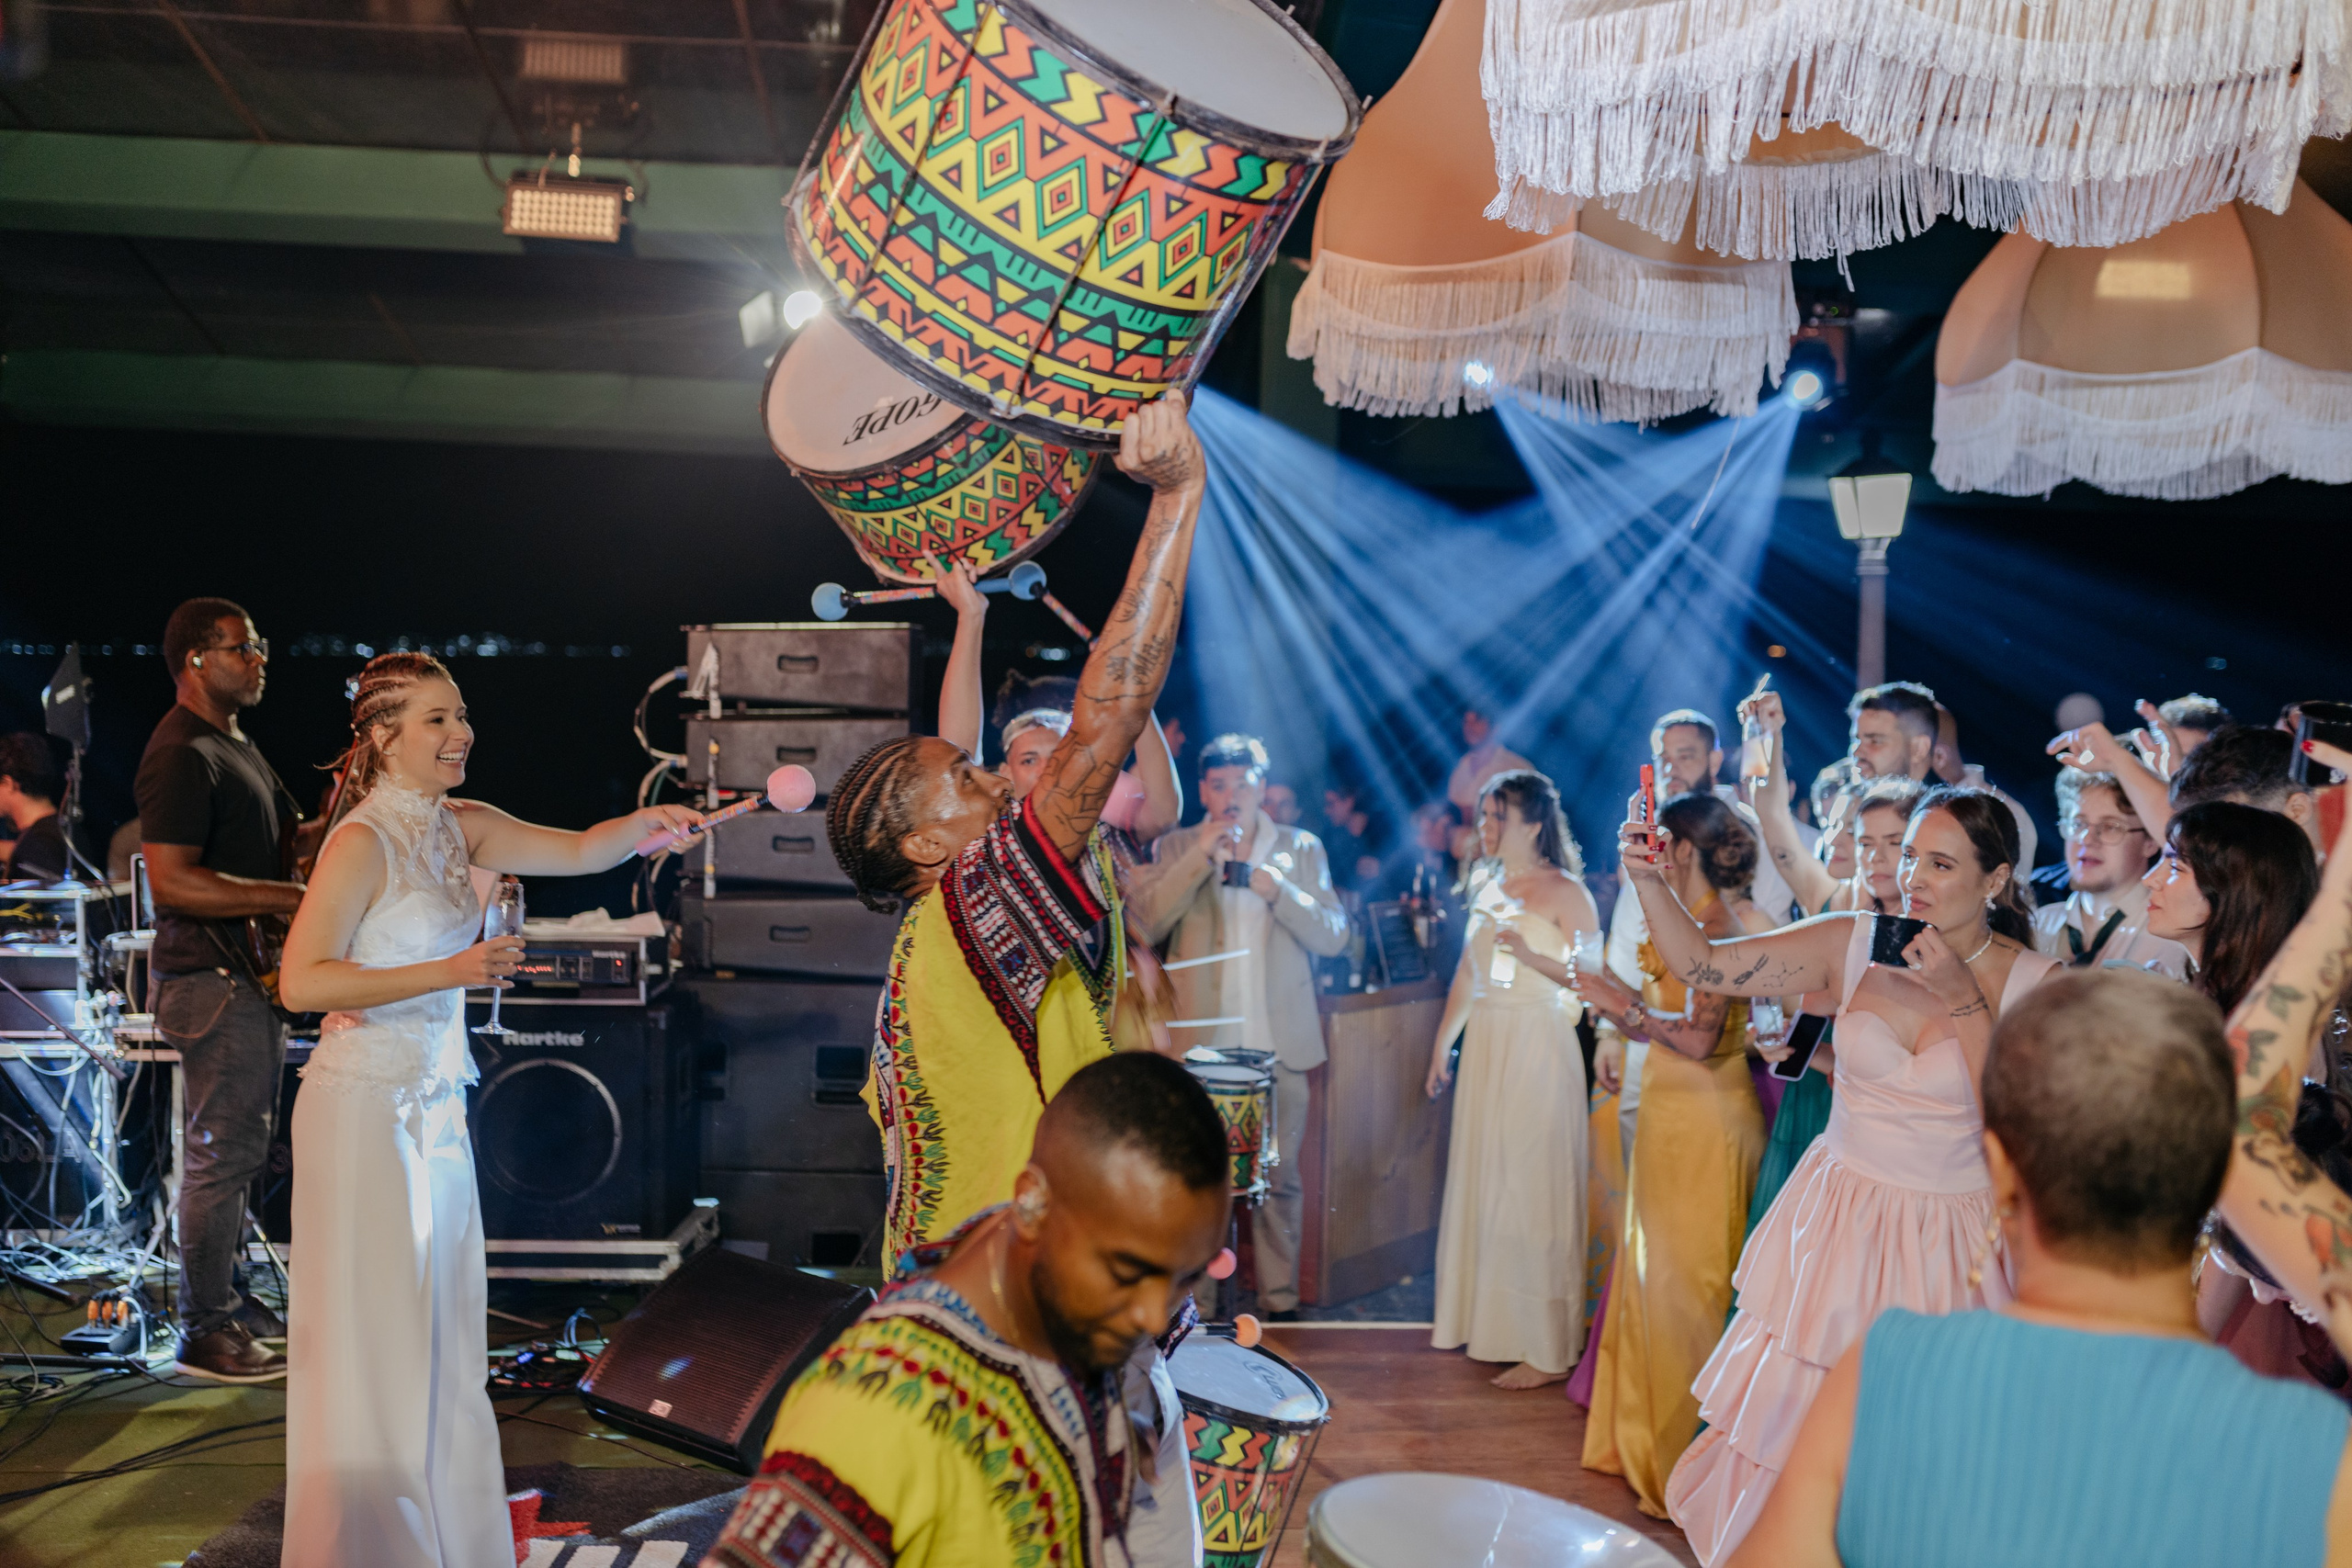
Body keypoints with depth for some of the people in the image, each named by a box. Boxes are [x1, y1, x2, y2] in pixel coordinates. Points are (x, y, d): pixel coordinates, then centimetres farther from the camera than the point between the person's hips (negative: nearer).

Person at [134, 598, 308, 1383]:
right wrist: (293, 898, -25)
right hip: (212, 978, -10)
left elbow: (284, 840, 23)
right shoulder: (181, 755, -17)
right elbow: (171, 880, -24)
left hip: (252, 974, 10)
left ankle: (224, 1297, 29)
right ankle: (204, 1333, 6)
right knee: (222, 1152, -4)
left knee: (236, 1147, 17)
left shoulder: (237, 745, 16)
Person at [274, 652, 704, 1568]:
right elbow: (301, 981, -21)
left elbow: (577, 852, 5)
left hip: (436, 1105, 8)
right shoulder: (363, 842, -15)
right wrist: (453, 971, -24)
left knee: (441, 1329, 15)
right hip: (366, 1106, -8)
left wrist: (647, 823, -15)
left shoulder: (458, 827, 7)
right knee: (372, 1338, 1)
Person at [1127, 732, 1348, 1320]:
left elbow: (1334, 936, 4)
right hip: (1202, 1043, -1)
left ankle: (1280, 1300, 16)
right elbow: (1143, 926, -6)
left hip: (1279, 1043, 1)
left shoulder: (1301, 848, 11)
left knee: (1280, 1177, 4)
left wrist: (1275, 886, -9)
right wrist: (1201, 857, -10)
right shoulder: (1174, 849, 8)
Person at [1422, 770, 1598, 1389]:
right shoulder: (1488, 887, 13)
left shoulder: (1565, 891, -8)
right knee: (1479, 1182, 12)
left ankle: (1548, 1349, 4)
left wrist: (1534, 958, -23)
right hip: (1485, 1044, 7)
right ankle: (1475, 1315, 26)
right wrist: (1442, 1046, 19)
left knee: (1531, 1192, -4)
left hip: (1538, 1048, -7)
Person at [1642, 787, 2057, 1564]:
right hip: (1837, 1226, 2)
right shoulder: (1853, 943, -4)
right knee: (1787, 1430, 11)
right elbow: (1703, 965, -6)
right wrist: (1649, 881, -21)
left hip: (1947, 1249, -2)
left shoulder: (2037, 985, -9)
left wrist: (1965, 1002, -21)